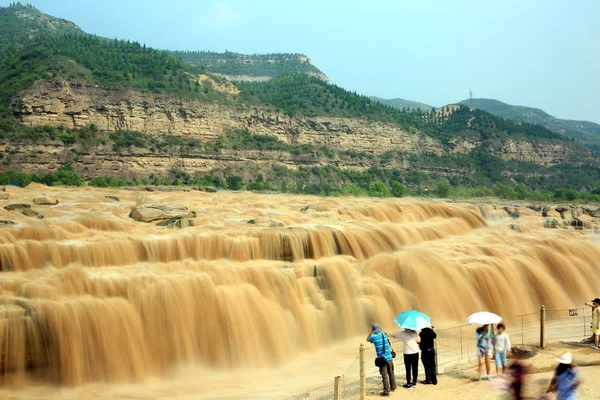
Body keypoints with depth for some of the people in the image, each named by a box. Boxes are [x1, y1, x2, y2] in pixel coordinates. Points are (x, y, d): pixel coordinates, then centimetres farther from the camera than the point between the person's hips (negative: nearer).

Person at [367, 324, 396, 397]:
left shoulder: (374, 337, -7)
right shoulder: (384, 335, 5)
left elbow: (367, 339, 15)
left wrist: (371, 332, 12)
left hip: (382, 359, -5)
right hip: (389, 358, 5)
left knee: (385, 376, -2)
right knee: (391, 373, 18)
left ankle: (386, 391, -1)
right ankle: (393, 387, 33)